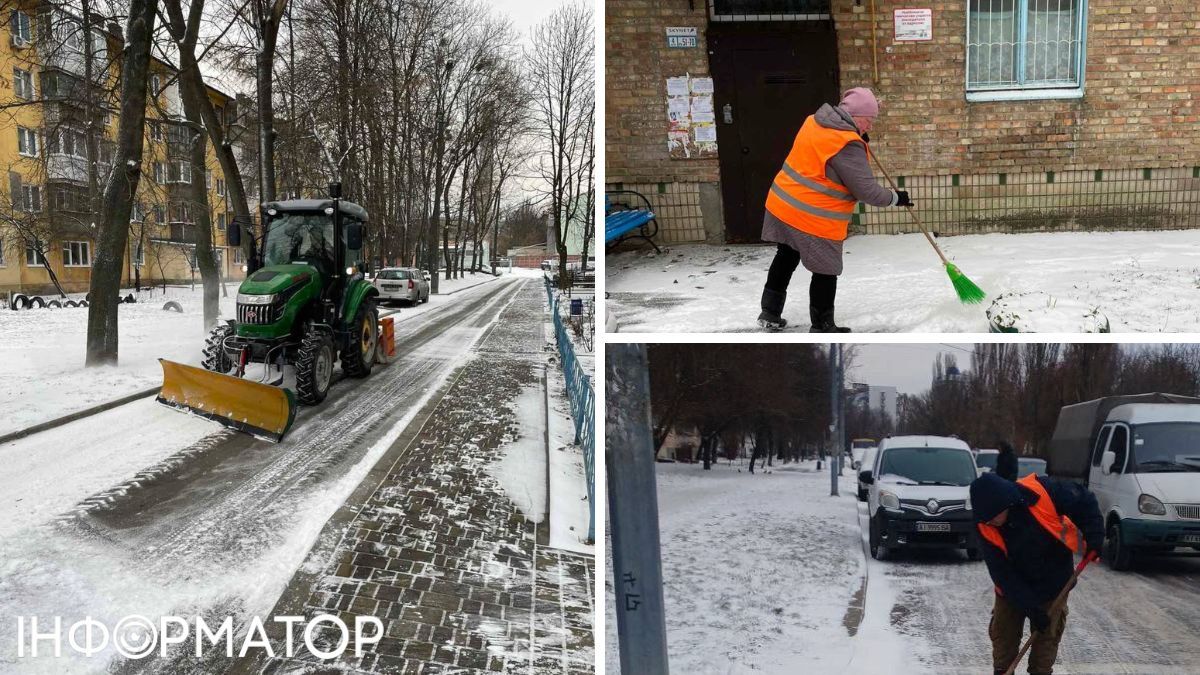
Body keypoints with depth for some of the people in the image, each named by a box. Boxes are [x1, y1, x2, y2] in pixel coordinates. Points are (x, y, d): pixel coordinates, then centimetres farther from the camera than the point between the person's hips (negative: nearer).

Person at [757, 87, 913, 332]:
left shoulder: (815, 121, 2)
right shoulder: (848, 147, -22)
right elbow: (867, 191, -19)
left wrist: (858, 139, 19)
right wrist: (895, 198, -2)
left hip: (782, 206, 9)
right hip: (813, 220, -9)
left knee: (786, 257, 26)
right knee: (826, 272, 8)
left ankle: (770, 313, 36)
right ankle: (822, 328, 20)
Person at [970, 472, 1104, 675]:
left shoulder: (1041, 492, -29)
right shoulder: (985, 527, -22)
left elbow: (1084, 501, -12)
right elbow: (1001, 573, -20)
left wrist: (1094, 537, -19)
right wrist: (1029, 607, -24)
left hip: (1052, 584, -1)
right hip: (1011, 589, 1)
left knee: (1047, 637, 6)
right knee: (1002, 638, 5)